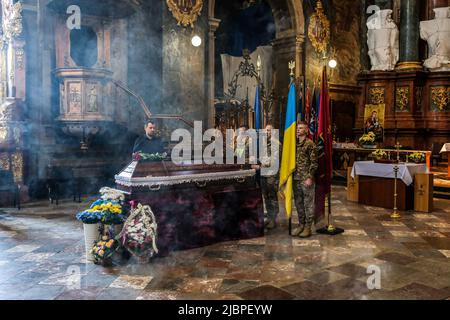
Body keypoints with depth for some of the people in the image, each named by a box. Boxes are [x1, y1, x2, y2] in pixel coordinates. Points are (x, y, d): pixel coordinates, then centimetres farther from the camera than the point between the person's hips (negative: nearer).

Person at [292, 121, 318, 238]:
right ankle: (301, 224, 24)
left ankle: (308, 227, 10)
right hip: (296, 179, 6)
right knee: (298, 203, 13)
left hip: (306, 179, -6)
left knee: (308, 203, 2)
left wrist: (310, 177, -15)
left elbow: (314, 163, -9)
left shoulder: (310, 144, -7)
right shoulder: (295, 143, 11)